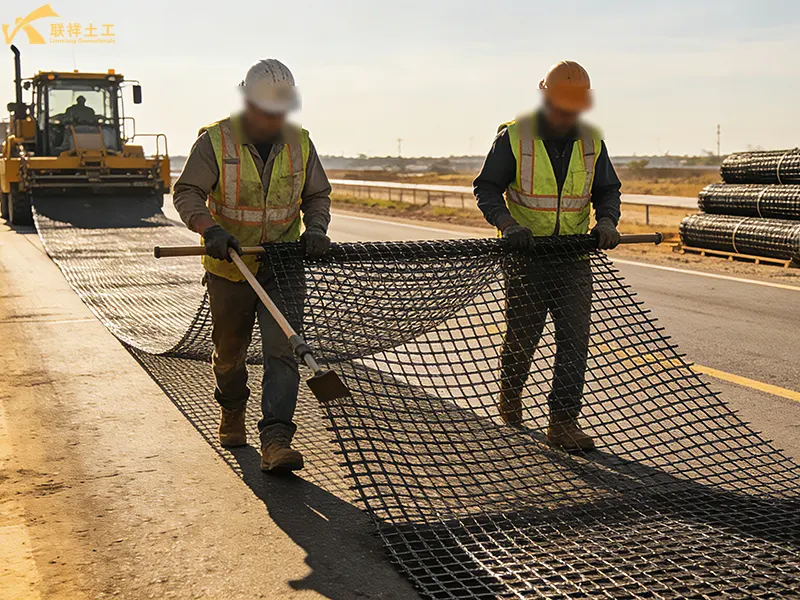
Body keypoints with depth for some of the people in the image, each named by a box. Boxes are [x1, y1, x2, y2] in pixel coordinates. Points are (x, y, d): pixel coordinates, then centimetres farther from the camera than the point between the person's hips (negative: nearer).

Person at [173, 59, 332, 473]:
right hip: (229, 267, -1)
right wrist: (209, 228, -32)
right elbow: (187, 193, -13)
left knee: (282, 352, -11)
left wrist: (315, 229, -9)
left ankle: (275, 442, -13)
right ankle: (232, 412, 43)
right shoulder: (215, 141, -9)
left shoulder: (299, 144, 1)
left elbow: (317, 195, 11)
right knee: (229, 352, 15)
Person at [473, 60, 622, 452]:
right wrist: (507, 223, -20)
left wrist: (606, 221, -6)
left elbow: (607, 190, 15)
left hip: (574, 256, 3)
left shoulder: (591, 142, 5)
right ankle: (510, 395, 36)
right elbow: (486, 187, -3)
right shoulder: (514, 137, -6)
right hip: (526, 252, -3)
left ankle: (563, 423, 3)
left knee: (575, 337, -4)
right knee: (522, 335, 7)